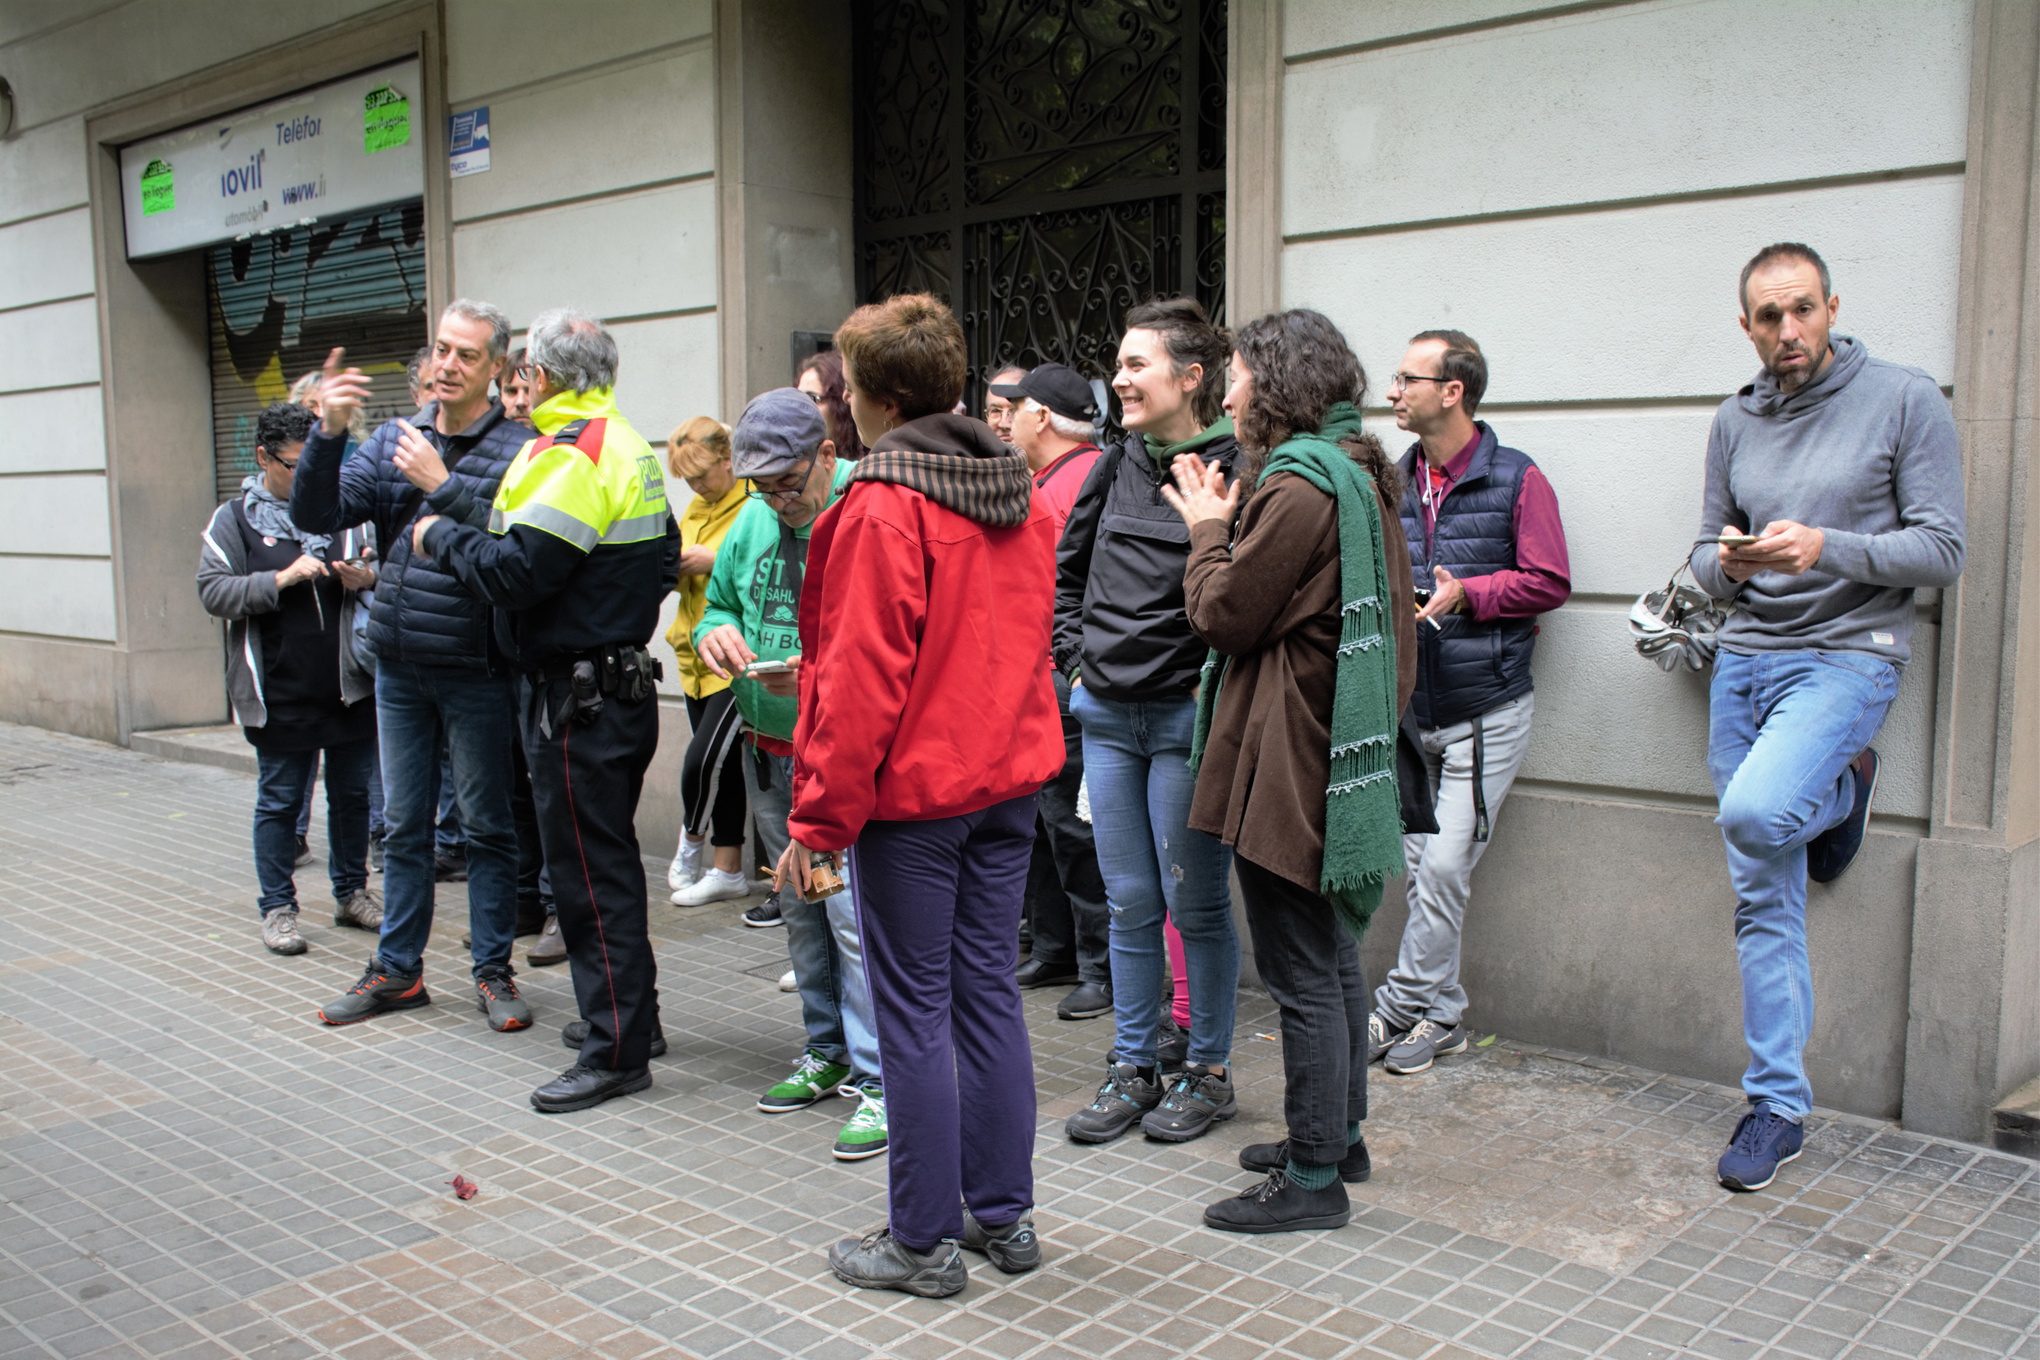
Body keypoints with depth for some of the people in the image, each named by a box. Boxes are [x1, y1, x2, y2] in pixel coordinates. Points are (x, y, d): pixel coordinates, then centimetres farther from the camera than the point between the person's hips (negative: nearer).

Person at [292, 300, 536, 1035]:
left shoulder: (517, 448, -8)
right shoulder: (393, 440, 9)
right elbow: (317, 514, 0)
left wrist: (442, 484, -22)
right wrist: (328, 432, -14)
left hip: (476, 671, -5)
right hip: (399, 669, 5)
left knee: (487, 825, 7)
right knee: (404, 823, 15)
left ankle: (493, 971, 19)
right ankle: (397, 969, 27)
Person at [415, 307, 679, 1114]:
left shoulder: (569, 455, -18)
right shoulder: (631, 449, 13)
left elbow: (512, 572, -23)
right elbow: (664, 560, 17)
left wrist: (438, 534, -8)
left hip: (575, 698, -10)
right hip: (624, 679, 10)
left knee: (589, 872, -3)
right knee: (607, 859, 20)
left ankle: (616, 1051, 4)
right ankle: (632, 1013, 31)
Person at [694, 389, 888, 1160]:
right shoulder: (753, 522, 9)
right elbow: (718, 602, 20)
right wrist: (715, 632, -3)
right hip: (770, 750, 8)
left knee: (855, 917, -7)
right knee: (801, 912, 17)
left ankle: (879, 1081, 4)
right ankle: (828, 1053, 32)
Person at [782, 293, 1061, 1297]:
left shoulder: (883, 506, -16)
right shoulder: (1020, 495, 8)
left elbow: (861, 680, -18)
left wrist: (817, 819, -12)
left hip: (912, 793, -7)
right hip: (1009, 780, 8)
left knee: (914, 1010, 3)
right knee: (989, 995, 14)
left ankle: (925, 1239, 13)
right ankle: (1004, 1214, 24)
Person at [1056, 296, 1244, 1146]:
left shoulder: (1230, 470, -12)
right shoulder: (1117, 466, 9)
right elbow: (1066, 570, 20)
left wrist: (1216, 691, -15)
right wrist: (1076, 656, 11)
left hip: (1186, 718, -6)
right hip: (1107, 714, 6)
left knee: (1195, 901, 5)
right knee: (1129, 900, 14)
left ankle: (1209, 1071, 22)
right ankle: (1132, 1069, 26)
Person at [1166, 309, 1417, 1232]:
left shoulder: (1298, 486, -18)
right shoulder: (1361, 476, 14)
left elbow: (1222, 614, -15)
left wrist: (1208, 527, -1)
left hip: (1286, 762, -10)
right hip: (1340, 755, 11)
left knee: (1302, 973, -2)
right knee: (1332, 955, 19)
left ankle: (1313, 1178, 8)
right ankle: (1339, 1134, 32)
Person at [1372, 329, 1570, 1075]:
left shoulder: (1516, 480, -6)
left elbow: (1549, 582, -7)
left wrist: (1465, 594, -18)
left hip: (1486, 711, -5)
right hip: (1410, 706, 5)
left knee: (1444, 867, -7)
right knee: (1421, 867, 8)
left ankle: (1400, 1006, 5)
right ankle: (1440, 1015, 20)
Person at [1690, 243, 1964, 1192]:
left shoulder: (1905, 402, -3)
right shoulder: (1735, 423, 10)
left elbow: (1942, 551, -7)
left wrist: (1825, 548, -22)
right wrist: (1724, 562, -10)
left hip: (1847, 657, -4)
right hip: (1744, 659, 5)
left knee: (1754, 815, -31)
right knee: (1763, 899, 5)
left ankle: (1841, 792, 5)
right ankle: (1778, 1105, 17)